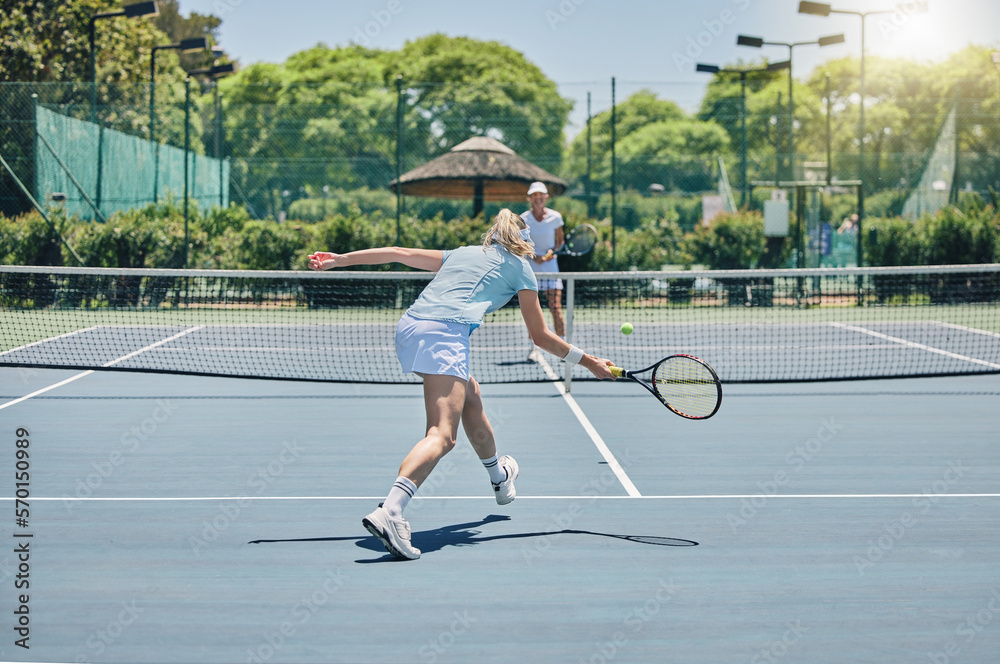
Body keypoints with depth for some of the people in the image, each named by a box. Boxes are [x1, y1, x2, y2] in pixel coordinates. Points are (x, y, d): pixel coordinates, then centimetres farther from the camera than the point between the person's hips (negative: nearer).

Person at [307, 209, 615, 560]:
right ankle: (389, 510, -42)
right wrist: (588, 362, 28)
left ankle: (499, 478, 51)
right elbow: (541, 337, 18)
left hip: (408, 327, 7)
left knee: (470, 396, 30)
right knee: (442, 435, -18)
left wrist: (340, 259, 25)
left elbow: (398, 253, 23)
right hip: (445, 333, -7)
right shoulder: (519, 267, 18)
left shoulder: (461, 254, 30)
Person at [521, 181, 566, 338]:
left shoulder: (555, 217, 0)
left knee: (556, 308, -8)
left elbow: (559, 241, 9)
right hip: (530, 266, 0)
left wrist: (552, 251, -12)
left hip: (550, 265, 0)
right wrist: (534, 257, -15)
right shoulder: (523, 219, -2)